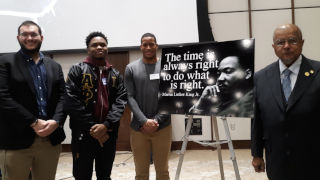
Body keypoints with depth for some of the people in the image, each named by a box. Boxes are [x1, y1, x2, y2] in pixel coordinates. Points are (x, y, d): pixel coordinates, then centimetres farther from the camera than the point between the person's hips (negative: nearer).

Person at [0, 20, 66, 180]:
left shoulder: (54, 66, 16)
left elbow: (62, 97, 8)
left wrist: (56, 121, -10)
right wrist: (34, 123, -14)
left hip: (51, 140, 4)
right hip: (16, 141, -4)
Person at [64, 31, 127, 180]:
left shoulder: (116, 75, 12)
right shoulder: (77, 70, 2)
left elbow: (121, 100, 0)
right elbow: (71, 101, -9)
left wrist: (106, 125, -15)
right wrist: (91, 127, -14)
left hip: (108, 134, 3)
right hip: (83, 134, -3)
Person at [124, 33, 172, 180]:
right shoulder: (131, 68, 5)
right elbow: (130, 97, -2)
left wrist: (157, 120, -12)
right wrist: (144, 121, -14)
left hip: (162, 127, 0)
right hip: (138, 128, 0)